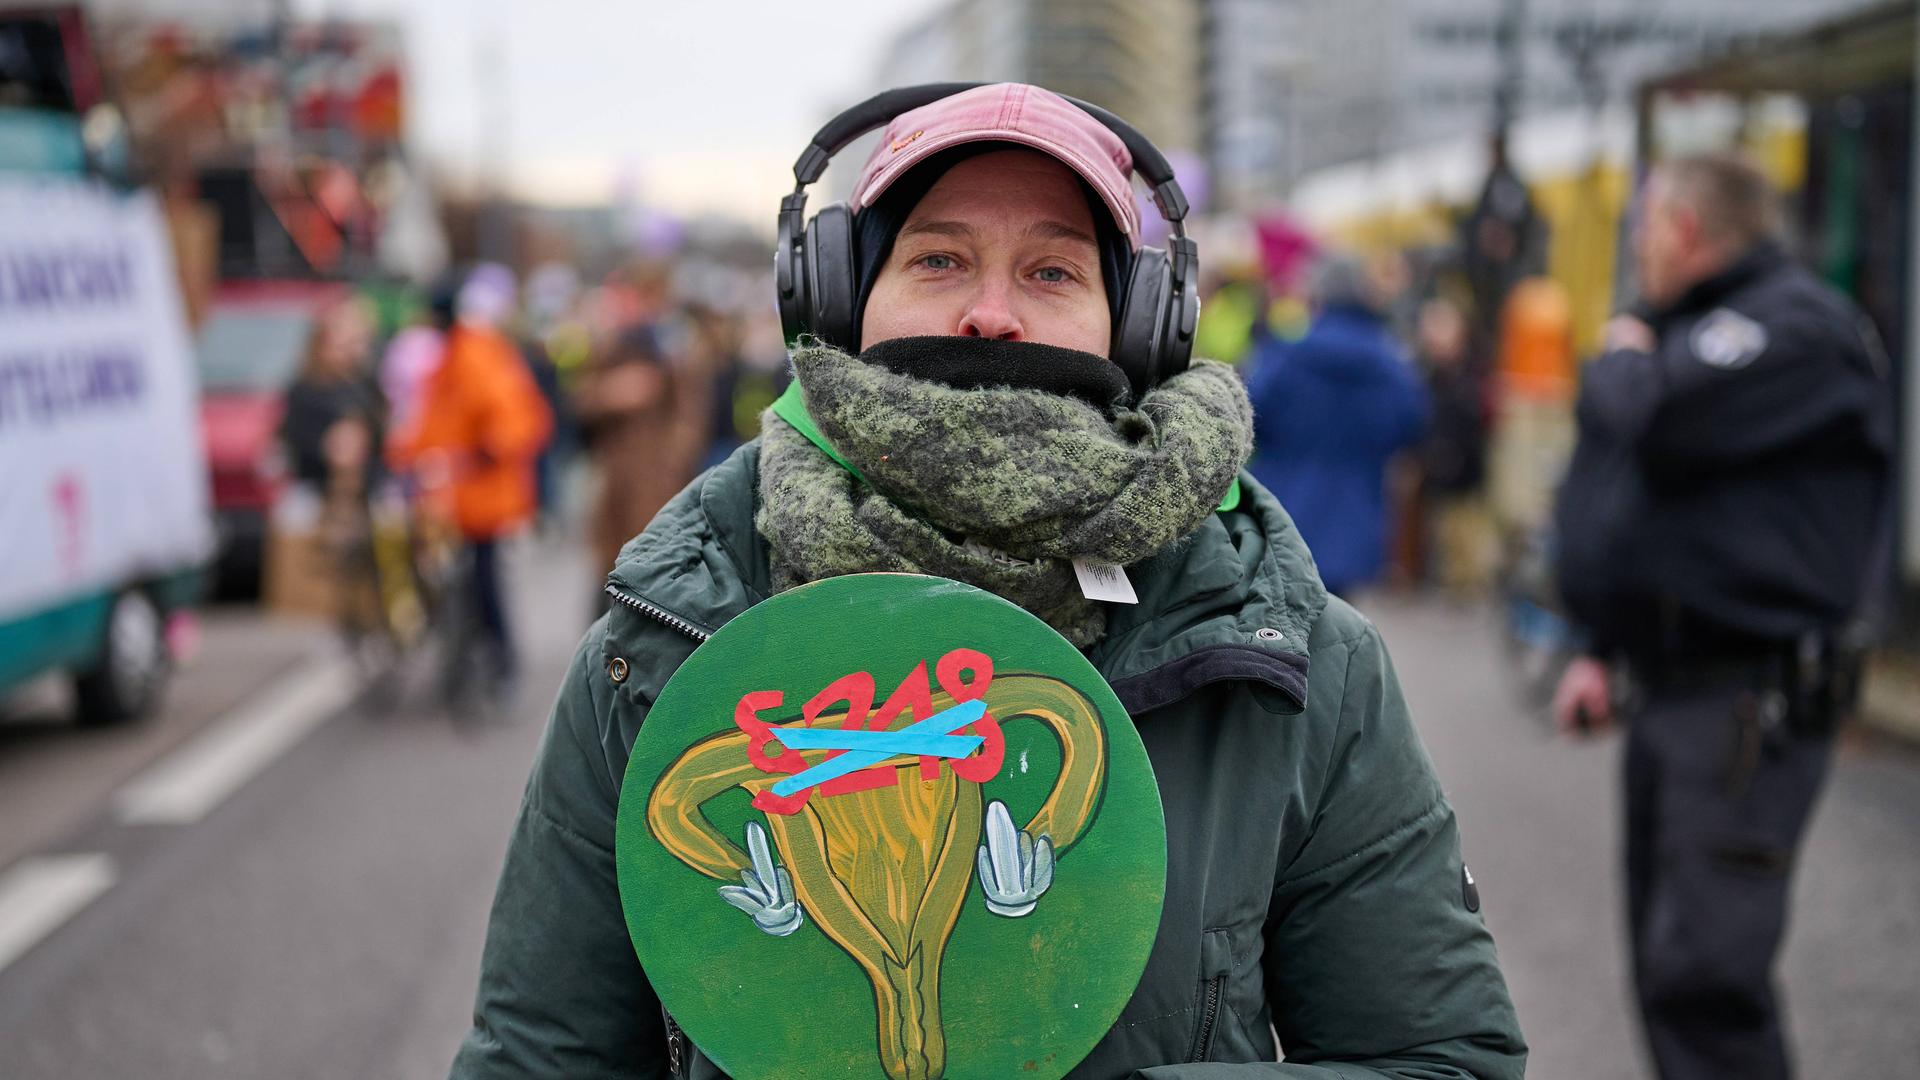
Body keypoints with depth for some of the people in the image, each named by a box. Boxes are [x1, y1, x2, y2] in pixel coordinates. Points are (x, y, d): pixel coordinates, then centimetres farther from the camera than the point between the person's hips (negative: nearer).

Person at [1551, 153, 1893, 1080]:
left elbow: (1661, 421, -26)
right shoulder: (1695, 326, 20)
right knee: (1668, 963, 13)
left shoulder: (1796, 321, -9)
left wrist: (1622, 361, -3)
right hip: (1672, 692, 10)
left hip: (1750, 699, -10)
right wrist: (1599, 650, 20)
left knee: (1703, 968, -15)